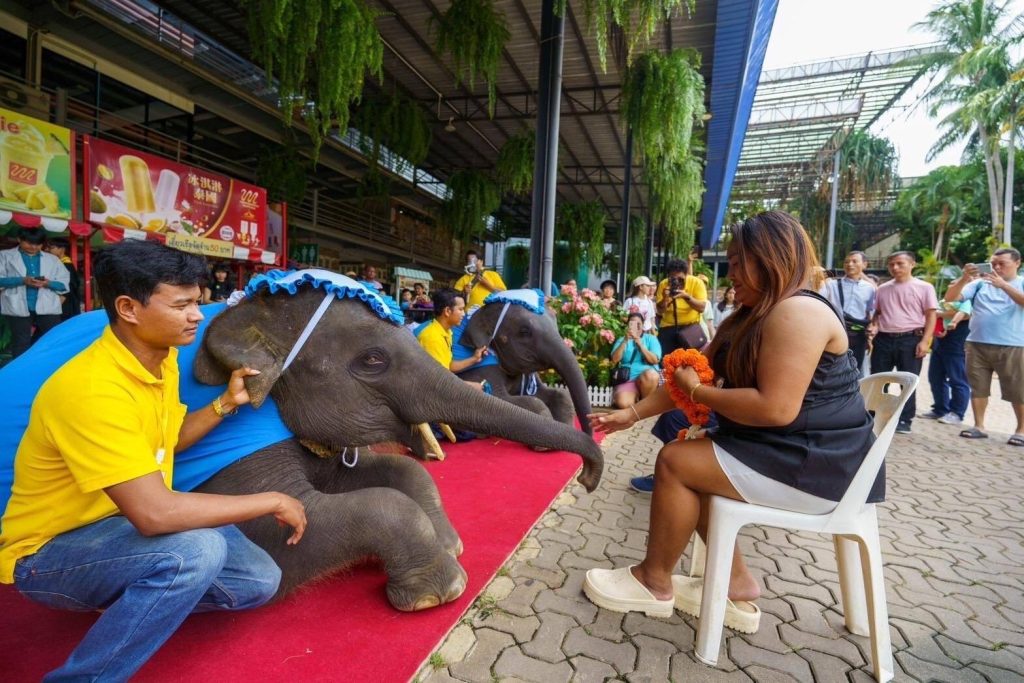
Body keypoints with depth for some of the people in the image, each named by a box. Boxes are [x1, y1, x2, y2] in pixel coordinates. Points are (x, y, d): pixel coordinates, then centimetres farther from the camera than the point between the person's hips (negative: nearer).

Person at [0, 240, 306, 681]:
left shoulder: (161, 357, -3)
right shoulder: (92, 388, -31)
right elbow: (154, 514, -38)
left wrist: (227, 403, -4)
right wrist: (273, 501, -29)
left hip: (123, 525, 7)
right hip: (49, 552, -7)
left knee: (259, 580, -1)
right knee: (197, 549, -36)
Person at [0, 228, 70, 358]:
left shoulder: (52, 259, 16)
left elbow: (64, 283, 8)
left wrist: (48, 283, -12)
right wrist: (22, 280, -15)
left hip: (48, 308, 1)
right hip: (18, 308, -1)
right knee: (21, 345, 4)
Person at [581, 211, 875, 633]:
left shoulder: (797, 313, -20)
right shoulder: (750, 317, 12)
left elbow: (776, 408, -30)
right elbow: (693, 377, 11)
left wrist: (698, 392, -16)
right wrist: (632, 414, 8)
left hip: (815, 464, -10)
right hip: (781, 452, 10)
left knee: (676, 462, -12)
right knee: (689, 467, 10)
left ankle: (655, 582, 7)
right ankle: (736, 582, 12)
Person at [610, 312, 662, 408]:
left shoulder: (651, 338, 12)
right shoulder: (621, 340, 15)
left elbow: (655, 360, -5)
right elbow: (614, 360, -2)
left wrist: (639, 343, -13)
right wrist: (625, 340, -10)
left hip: (648, 377, 1)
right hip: (627, 378, -1)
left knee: (650, 374, -37)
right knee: (623, 403, -32)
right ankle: (637, 395, 3)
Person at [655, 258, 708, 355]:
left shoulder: (696, 283, -9)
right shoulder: (663, 284, -4)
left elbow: (702, 308, -16)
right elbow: (660, 312, -5)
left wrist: (686, 296, -28)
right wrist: (665, 298, -24)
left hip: (691, 326, -1)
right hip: (668, 327, 1)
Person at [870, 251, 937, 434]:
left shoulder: (924, 287, 0)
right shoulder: (882, 289, 12)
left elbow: (931, 315, -2)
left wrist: (925, 341, -11)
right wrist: (874, 326, -1)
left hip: (910, 339, -3)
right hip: (883, 339, 4)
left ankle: (905, 421, 12)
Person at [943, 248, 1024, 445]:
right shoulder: (980, 283, 7)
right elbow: (950, 297, -1)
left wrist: (1003, 284, -23)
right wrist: (964, 279, -15)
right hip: (977, 344, 2)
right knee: (978, 387, 8)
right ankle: (979, 426, 18)